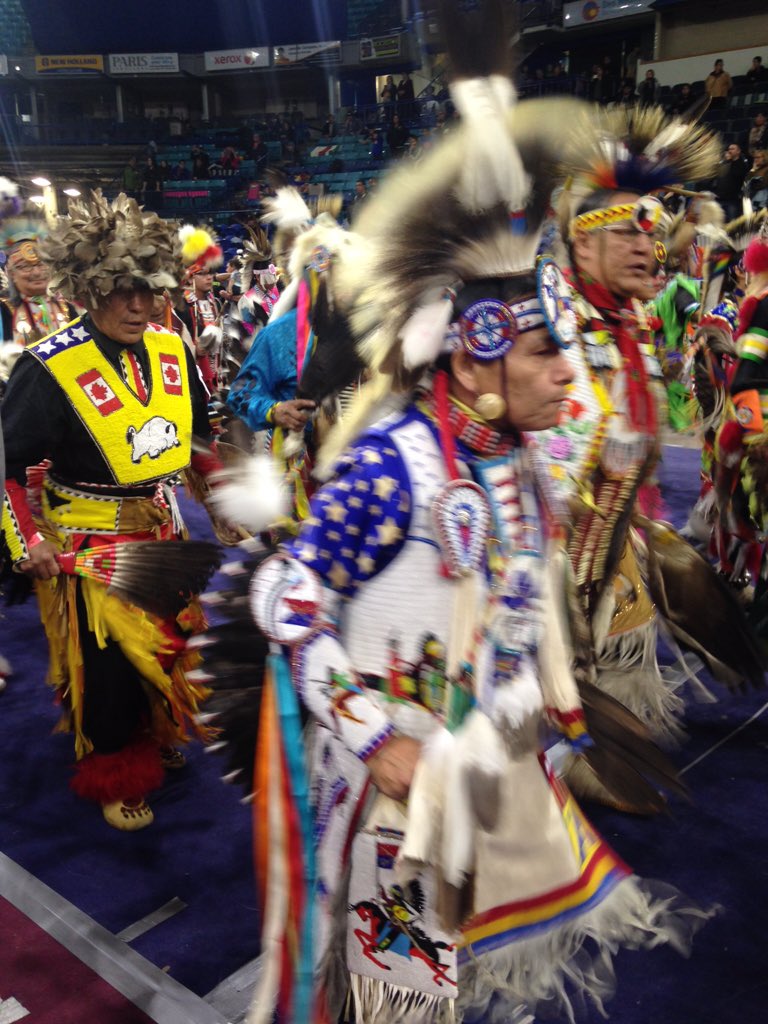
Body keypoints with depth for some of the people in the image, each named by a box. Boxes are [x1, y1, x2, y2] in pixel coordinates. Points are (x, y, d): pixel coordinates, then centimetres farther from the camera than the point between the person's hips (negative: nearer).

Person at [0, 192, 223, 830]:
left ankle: (156, 736, 46)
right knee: (105, 663, 6)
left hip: (162, 530, 6)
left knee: (169, 639, 19)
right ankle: (114, 776, 29)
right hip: (89, 546, -5)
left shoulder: (172, 350, -1)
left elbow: (198, 436, 14)